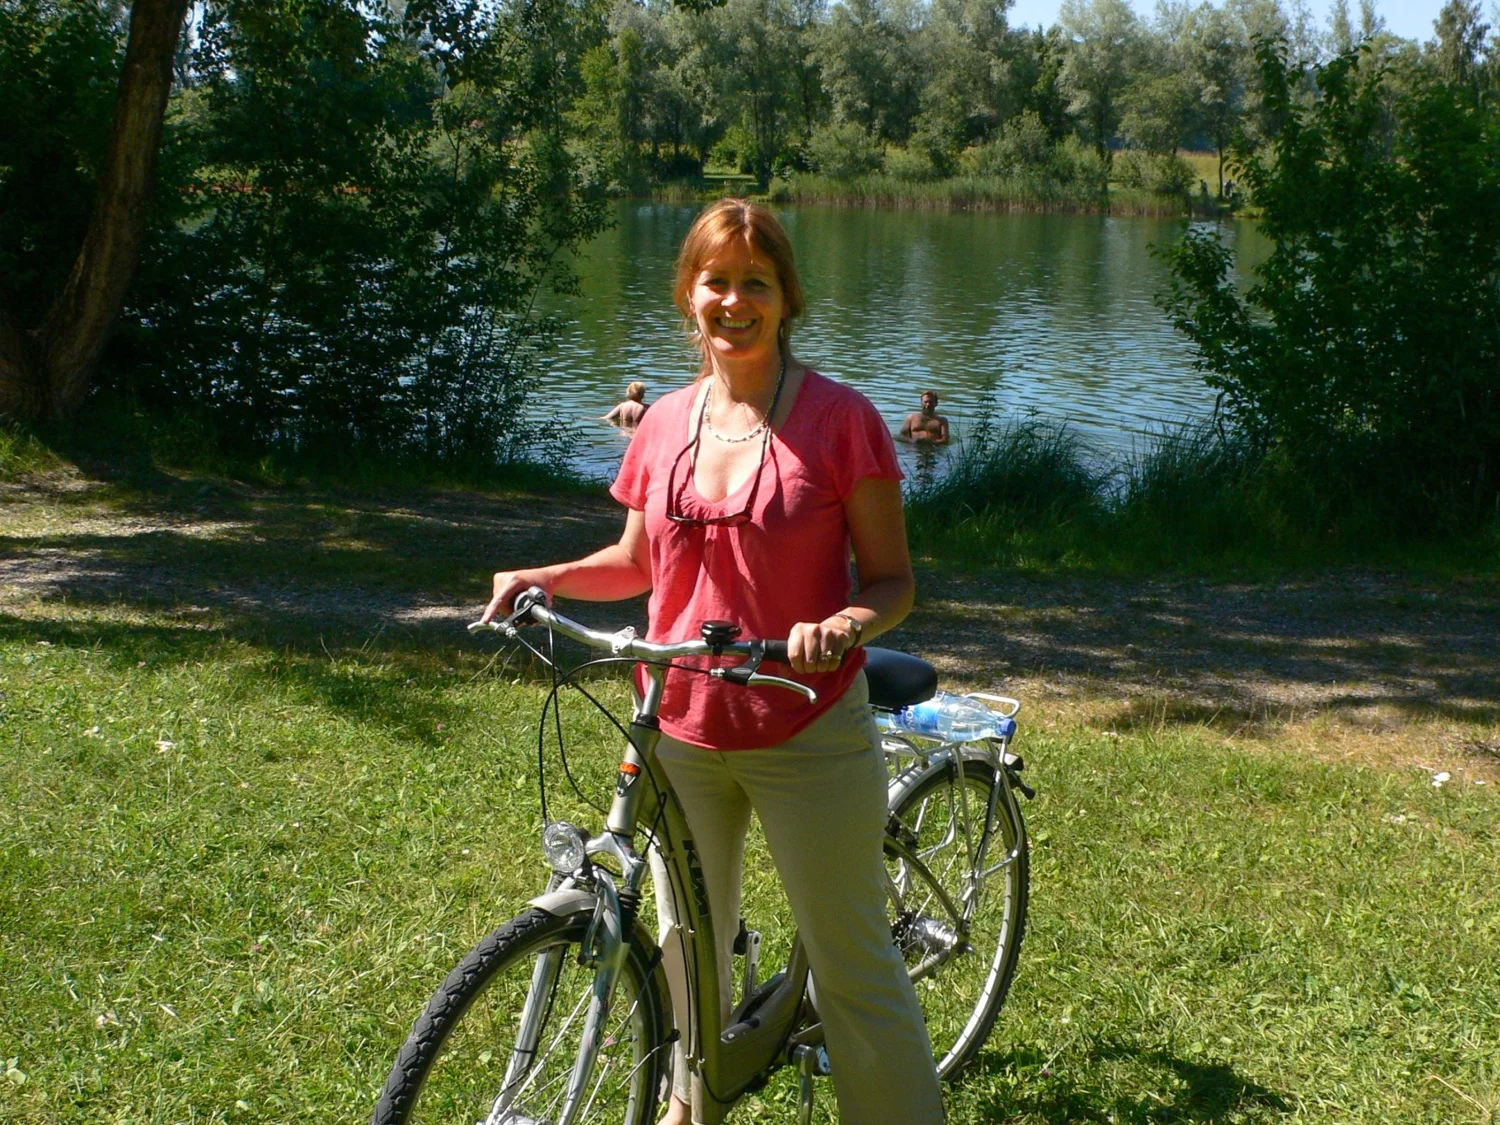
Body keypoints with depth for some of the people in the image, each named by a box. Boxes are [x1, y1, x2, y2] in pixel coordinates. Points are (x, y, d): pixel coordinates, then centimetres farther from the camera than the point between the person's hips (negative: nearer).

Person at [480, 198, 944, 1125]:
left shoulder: (840, 418, -9)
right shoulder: (666, 424, 3)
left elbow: (893, 579, -7)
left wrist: (848, 623, -28)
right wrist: (540, 578, 1)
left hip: (806, 734, -4)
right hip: (683, 728, 5)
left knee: (855, 964, 3)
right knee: (691, 936, 21)